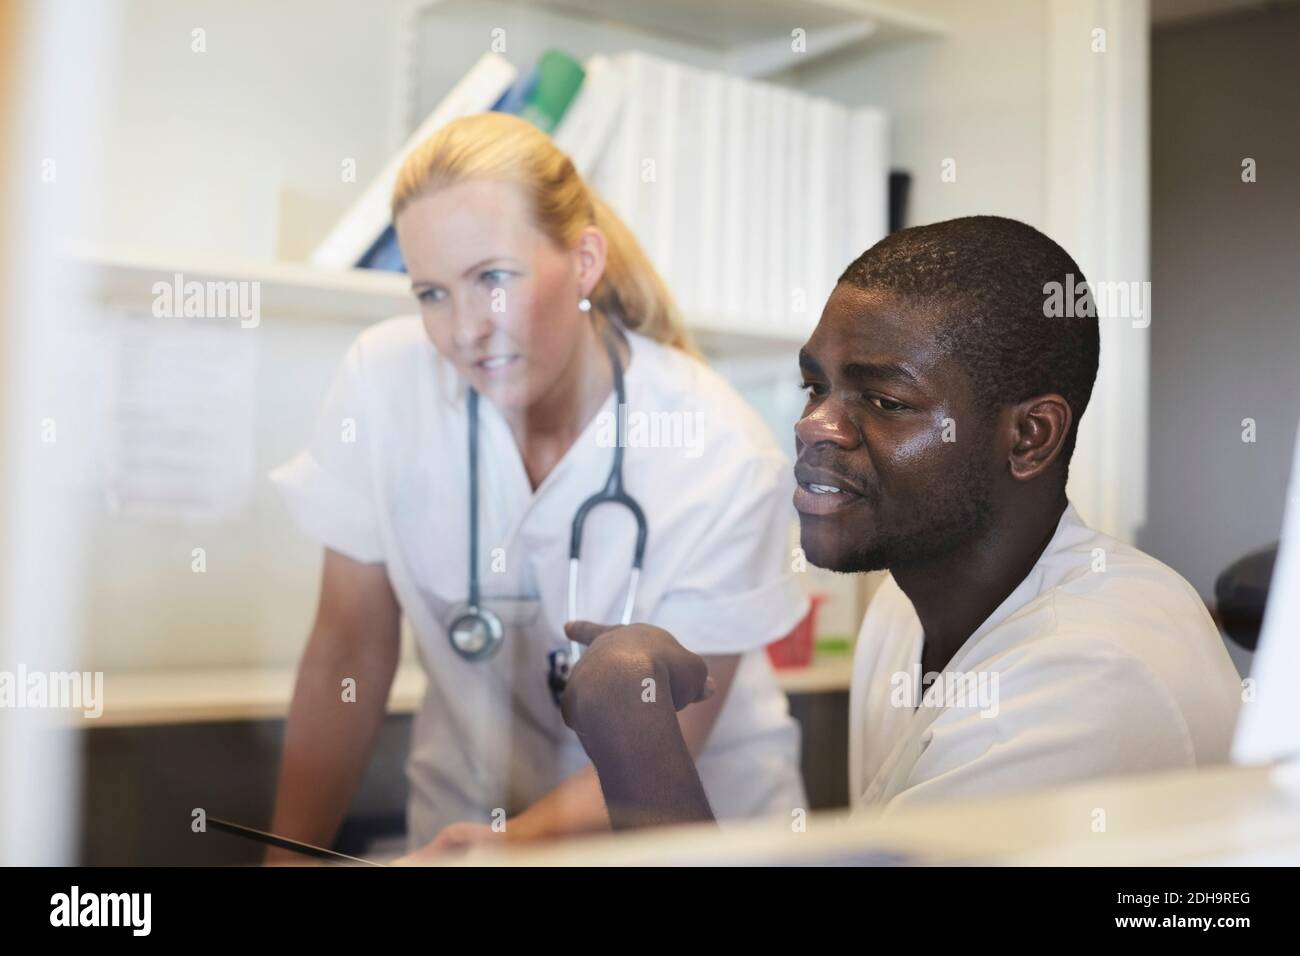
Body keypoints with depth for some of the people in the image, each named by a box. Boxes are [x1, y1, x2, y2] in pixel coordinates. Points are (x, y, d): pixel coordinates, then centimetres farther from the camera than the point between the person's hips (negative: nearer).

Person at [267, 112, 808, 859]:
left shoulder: (723, 464, -21)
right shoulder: (386, 382, -15)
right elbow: (351, 650, -6)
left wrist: (525, 834, -29)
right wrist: (292, 851, -7)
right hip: (475, 805, 2)